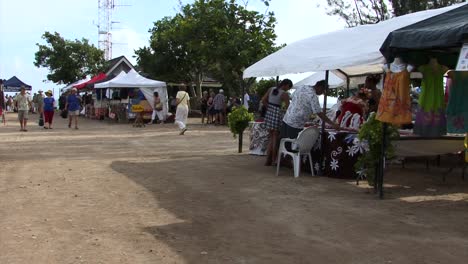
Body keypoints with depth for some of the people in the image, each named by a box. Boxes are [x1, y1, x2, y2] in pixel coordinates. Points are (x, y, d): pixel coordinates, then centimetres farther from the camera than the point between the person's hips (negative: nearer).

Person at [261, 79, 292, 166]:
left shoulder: (271, 89, 7)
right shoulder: (284, 94, -9)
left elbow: (263, 100, 6)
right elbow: (288, 107, -8)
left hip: (269, 113, 5)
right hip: (277, 114, -5)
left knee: (271, 137, 14)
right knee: (275, 138, 6)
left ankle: (268, 160, 14)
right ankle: (273, 160, 11)